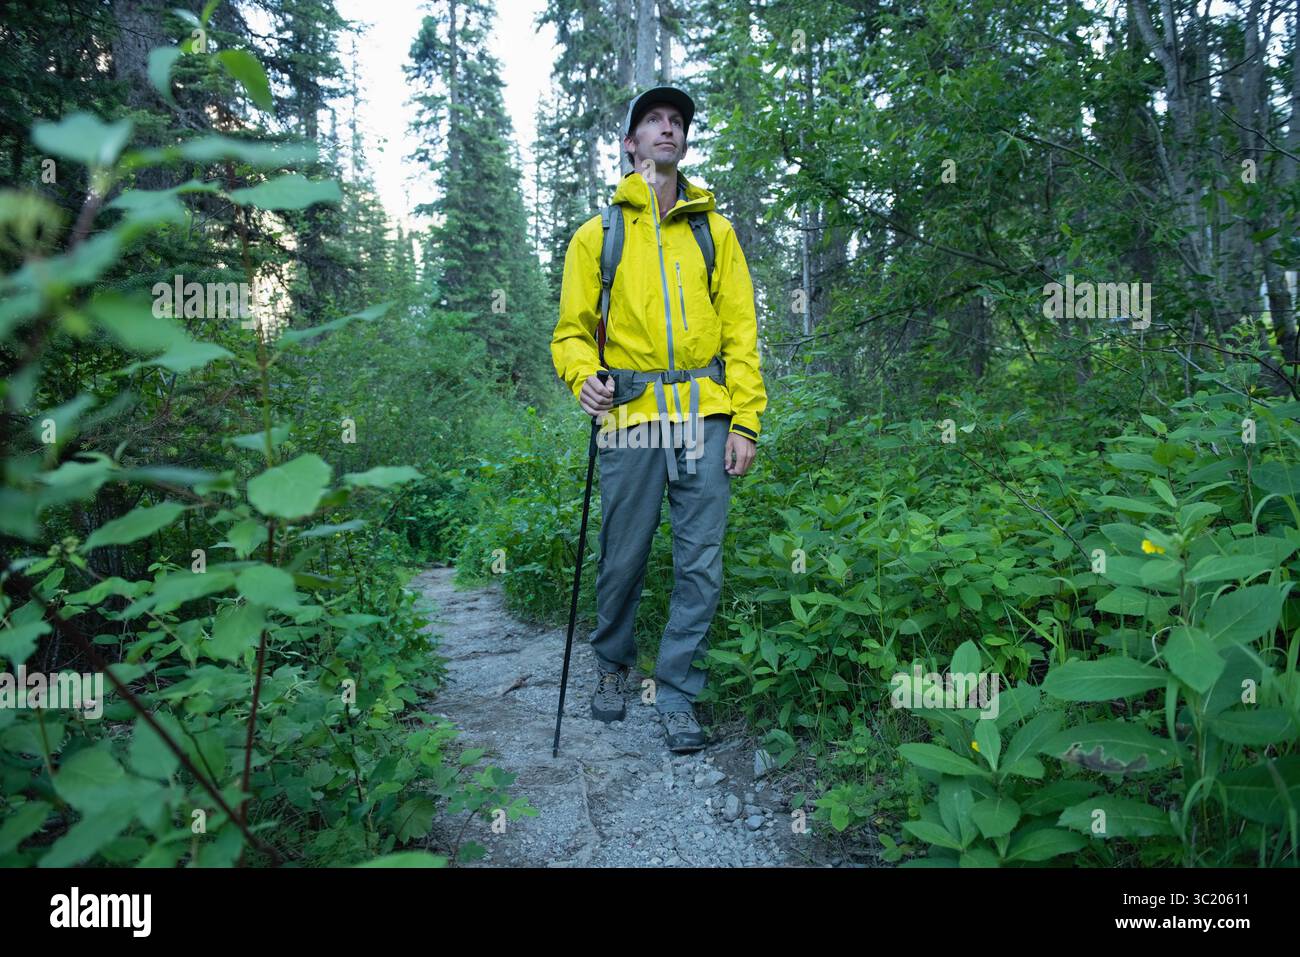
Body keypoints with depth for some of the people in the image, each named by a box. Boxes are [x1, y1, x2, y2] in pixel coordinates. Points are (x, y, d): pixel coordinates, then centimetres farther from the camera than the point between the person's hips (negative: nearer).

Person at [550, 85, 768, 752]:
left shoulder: (714, 231, 15)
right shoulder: (597, 236, 11)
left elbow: (740, 328, 9)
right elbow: (573, 329, 11)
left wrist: (746, 420, 0)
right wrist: (583, 376, -13)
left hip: (704, 419, 1)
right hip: (630, 420, -1)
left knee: (700, 566, 0)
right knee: (623, 560, 6)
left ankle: (676, 695, 15)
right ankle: (613, 665, 33)